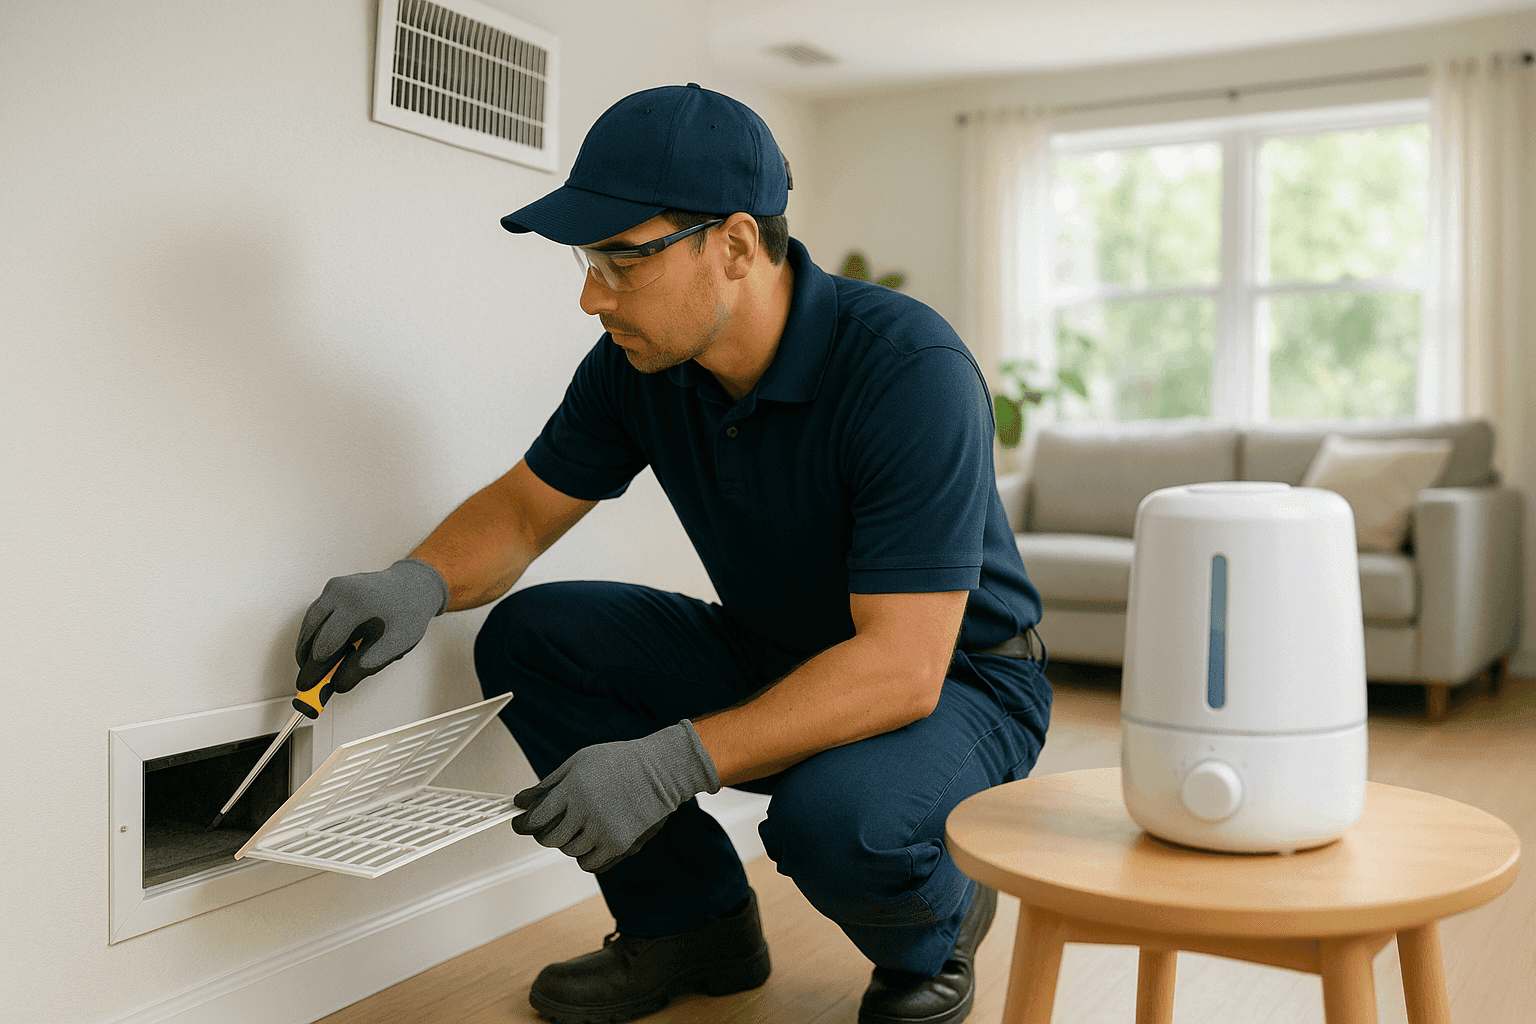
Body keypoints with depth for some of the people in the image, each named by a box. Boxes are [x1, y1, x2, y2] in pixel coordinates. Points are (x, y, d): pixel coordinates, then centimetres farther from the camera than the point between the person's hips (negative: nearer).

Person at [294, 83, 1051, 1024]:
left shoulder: (909, 369, -30)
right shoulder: (638, 364, -10)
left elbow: (902, 668, -34)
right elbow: (525, 506, 3)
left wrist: (676, 761, -41)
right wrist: (421, 582, -20)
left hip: (954, 681, -6)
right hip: (773, 660, 6)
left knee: (837, 817, -37)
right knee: (528, 635, -8)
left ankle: (933, 937, 1)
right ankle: (694, 921, 6)